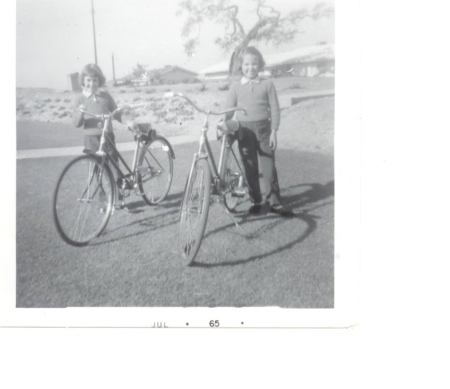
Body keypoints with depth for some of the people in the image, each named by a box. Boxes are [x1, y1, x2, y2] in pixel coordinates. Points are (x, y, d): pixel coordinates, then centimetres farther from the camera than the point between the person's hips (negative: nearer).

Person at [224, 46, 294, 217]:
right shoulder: (236, 86, 4)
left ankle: (275, 203, 7)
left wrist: (273, 132, -6)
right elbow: (229, 109, 5)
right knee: (250, 168, 7)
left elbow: (274, 109, 0)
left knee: (269, 166, 0)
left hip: (263, 129, -1)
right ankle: (256, 201, 18)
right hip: (244, 130, 1)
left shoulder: (267, 84, 1)